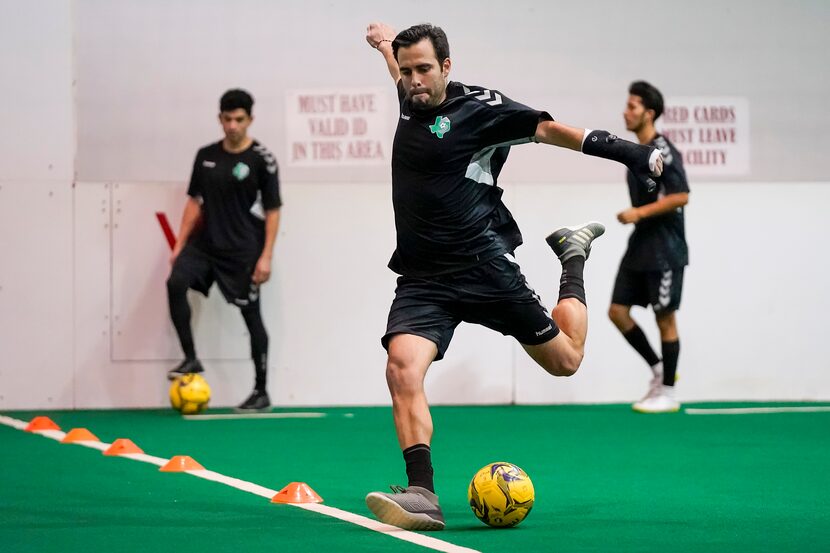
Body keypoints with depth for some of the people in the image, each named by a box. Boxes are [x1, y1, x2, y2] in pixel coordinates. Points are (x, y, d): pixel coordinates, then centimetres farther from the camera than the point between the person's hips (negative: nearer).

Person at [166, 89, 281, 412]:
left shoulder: (261, 160, -6)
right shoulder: (206, 155, 8)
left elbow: (273, 211, -5)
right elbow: (195, 202, 15)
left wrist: (266, 256, -12)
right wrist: (179, 245, 8)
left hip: (243, 250, -4)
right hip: (206, 242, 4)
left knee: (251, 316, 0)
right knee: (176, 283, -21)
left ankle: (261, 392, 9)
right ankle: (190, 359, -10)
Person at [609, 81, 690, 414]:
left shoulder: (663, 150, -15)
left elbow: (681, 197, -21)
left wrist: (639, 213, -21)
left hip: (664, 250, -9)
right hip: (639, 247, 9)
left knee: (664, 318, -1)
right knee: (618, 311, 4)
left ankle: (667, 393, 8)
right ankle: (658, 369, 18)